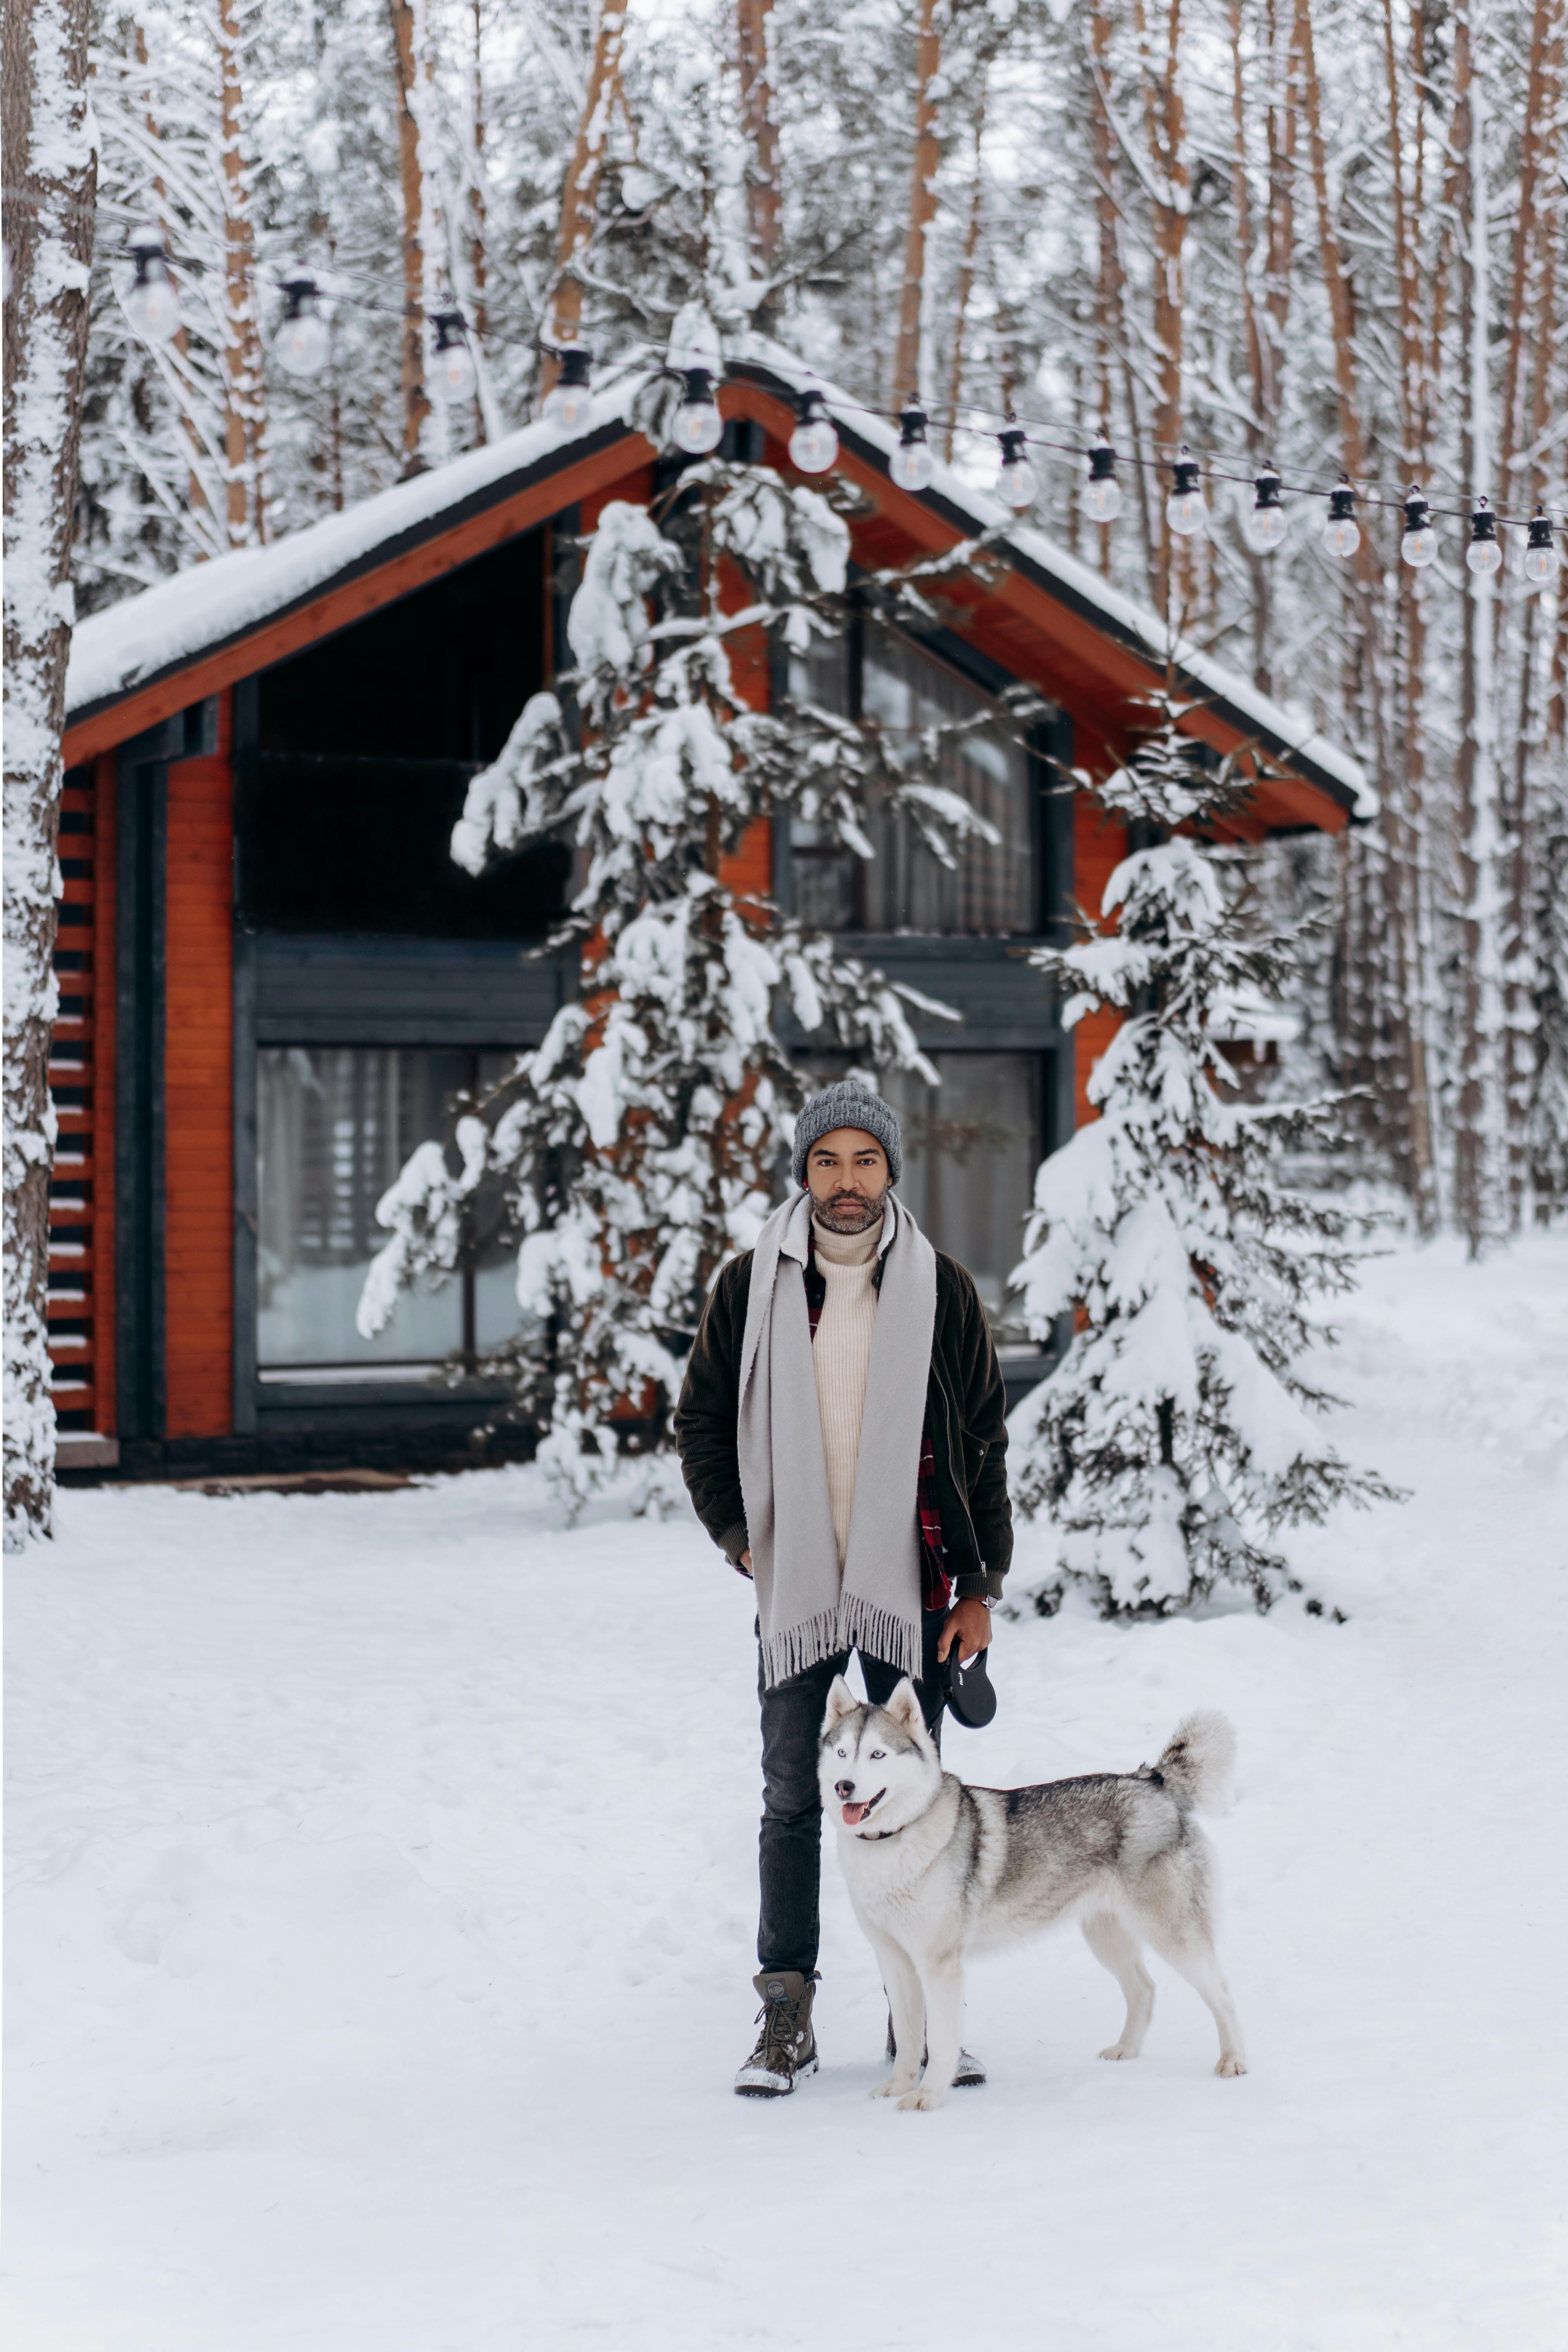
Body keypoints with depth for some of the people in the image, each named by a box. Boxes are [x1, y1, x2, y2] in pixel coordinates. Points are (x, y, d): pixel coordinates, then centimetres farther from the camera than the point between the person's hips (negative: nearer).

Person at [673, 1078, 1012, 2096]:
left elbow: (985, 1443, 3)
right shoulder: (751, 1285, 1)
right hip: (793, 1584, 0)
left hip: (912, 1588, 0)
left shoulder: (942, 1289, 0)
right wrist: (739, 1536, 0)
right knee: (793, 1798, 5)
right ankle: (787, 2018, 12)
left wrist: (981, 1586, 0)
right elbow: (701, 1421, 10)